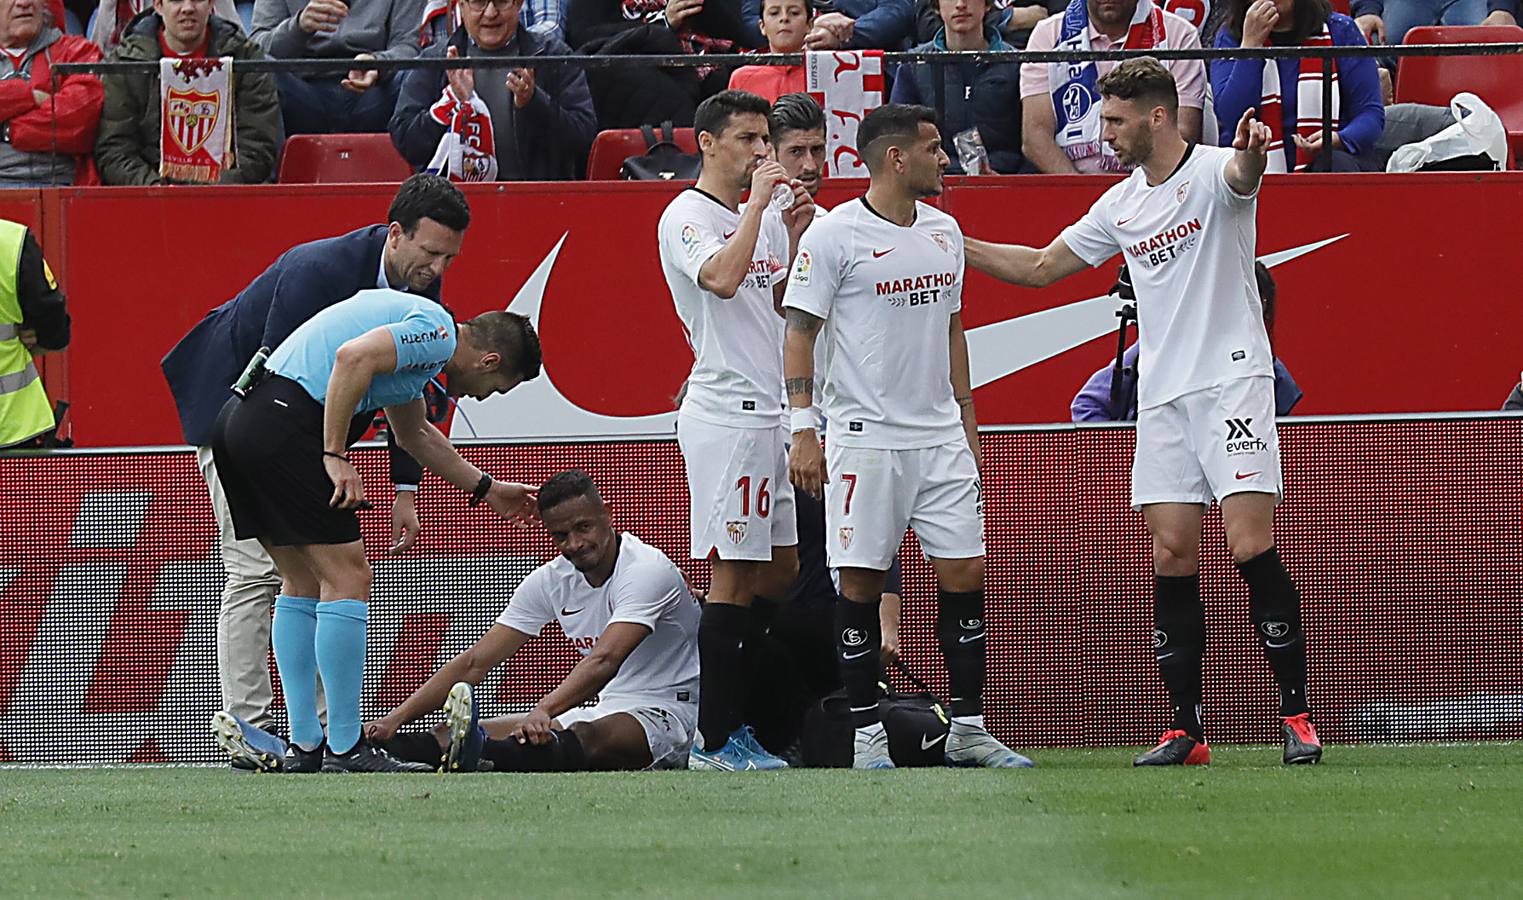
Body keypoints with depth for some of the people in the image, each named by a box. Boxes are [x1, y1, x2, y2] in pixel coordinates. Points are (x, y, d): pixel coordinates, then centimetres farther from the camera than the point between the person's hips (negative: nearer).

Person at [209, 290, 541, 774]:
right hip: (283, 422, -10)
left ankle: (303, 747, 16)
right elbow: (353, 357, -23)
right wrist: (335, 457, -19)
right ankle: (345, 749, -4)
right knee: (347, 575, -5)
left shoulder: (417, 328, 27)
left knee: (302, 583, 17)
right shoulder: (437, 333, -5)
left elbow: (414, 433, 43)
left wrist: (485, 488, 51)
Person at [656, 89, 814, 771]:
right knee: (736, 575, -10)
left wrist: (796, 236, 5)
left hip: (775, 410, 9)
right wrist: (759, 202, -18)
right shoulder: (686, 218, -8)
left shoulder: (763, 217, 18)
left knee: (782, 569, 9)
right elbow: (722, 279, -26)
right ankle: (715, 739, -9)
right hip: (725, 413, -9)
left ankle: (759, 720, 14)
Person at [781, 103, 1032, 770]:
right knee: (861, 584, -3)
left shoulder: (943, 231, 12)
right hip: (864, 439, -6)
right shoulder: (834, 235, -7)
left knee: (964, 574, 2)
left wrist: (966, 417, 20)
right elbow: (799, 332, -6)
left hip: (940, 438, 6)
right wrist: (803, 427, -12)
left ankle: (968, 730, 9)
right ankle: (867, 734, 4)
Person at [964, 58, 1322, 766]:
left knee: (1252, 548, -14)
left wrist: (1251, 151, -55)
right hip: (1161, 397, 6)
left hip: (1232, 381, -6)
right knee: (1171, 555, 0)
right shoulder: (1121, 205, 16)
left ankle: (1295, 714, -8)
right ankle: (1185, 729, 3)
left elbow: (1243, 175, -31)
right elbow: (1041, 267, 26)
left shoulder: (1213, 172, -5)